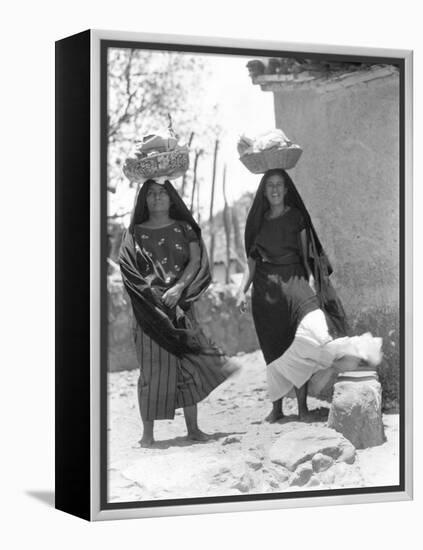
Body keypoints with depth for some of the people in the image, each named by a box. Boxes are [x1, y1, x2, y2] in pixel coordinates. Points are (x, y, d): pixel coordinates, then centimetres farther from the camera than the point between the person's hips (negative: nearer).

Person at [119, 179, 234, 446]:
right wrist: (155, 292, -14)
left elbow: (196, 261, -1)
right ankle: (148, 433, -1)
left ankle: (193, 427, 9)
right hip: (150, 308, -2)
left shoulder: (184, 228, 11)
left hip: (181, 305, 2)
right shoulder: (135, 233, 8)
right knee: (153, 367, -5)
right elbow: (129, 269, -2)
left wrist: (178, 288, -16)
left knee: (188, 366, 1)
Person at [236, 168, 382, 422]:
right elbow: (252, 260, 15)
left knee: (310, 332, -19)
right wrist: (243, 290, 5)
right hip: (265, 288, 2)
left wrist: (311, 282, -10)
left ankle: (302, 404, -17)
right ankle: (277, 407, 8)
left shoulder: (297, 217, 7)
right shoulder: (258, 221, 13)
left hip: (294, 280, -2)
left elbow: (306, 254, 4)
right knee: (274, 349, 1)